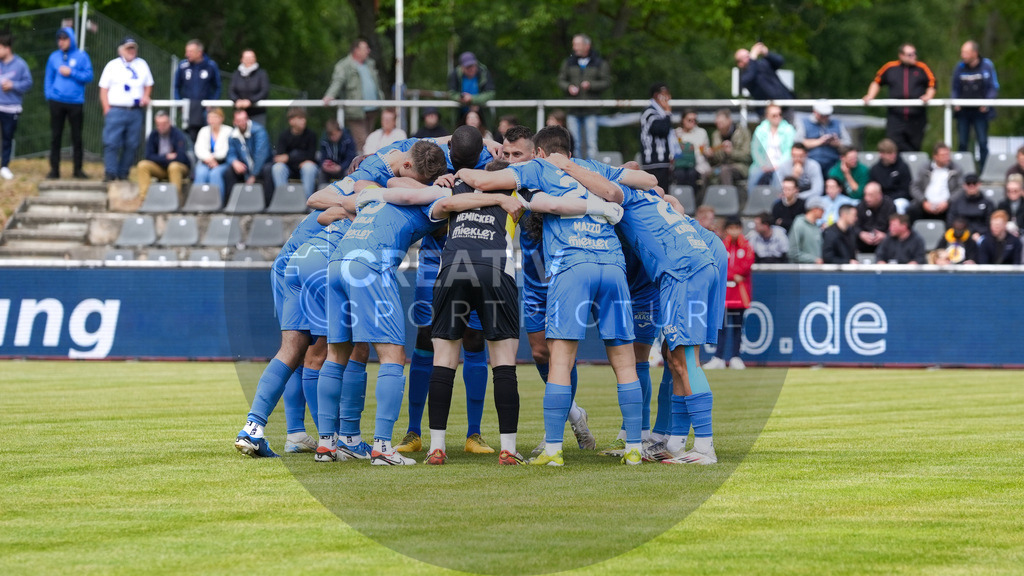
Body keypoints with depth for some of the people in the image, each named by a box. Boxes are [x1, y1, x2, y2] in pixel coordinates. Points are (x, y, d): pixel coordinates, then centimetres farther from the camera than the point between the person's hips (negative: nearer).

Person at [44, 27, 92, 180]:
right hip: (57, 102, 2)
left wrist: (71, 73, -13)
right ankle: (54, 168, 8)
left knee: (77, 137, 4)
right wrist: (49, 94, -3)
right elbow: (48, 78, 8)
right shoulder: (54, 57, 7)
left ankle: (77, 169, 12)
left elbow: (89, 76, -5)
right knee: (55, 136, 3)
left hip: (75, 102, -2)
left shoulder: (81, 56, 0)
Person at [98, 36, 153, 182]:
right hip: (116, 109, -3)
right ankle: (110, 173, -8)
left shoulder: (142, 65, 15)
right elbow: (104, 89, 4)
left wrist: (146, 96, 1)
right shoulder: (112, 65, 7)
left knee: (131, 145, 1)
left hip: (135, 111, 3)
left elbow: (148, 84, 22)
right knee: (111, 143, -11)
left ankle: (123, 173, 8)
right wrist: (107, 109, -6)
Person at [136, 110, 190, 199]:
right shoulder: (153, 135, 0)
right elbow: (149, 156, -5)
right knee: (142, 165, -21)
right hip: (160, 169, 4)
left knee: (174, 166, -38)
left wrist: (160, 158, -12)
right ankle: (143, 194, -27)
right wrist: (166, 157, -16)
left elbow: (180, 157, -20)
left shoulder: (178, 135, -12)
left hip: (180, 167, -4)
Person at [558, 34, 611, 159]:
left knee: (591, 143, -5)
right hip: (573, 111, 3)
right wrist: (569, 87, -7)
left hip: (590, 111, -3)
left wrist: (591, 85, -15)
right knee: (574, 143, 4)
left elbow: (607, 82, -1)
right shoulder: (569, 62, 11)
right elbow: (561, 80, 14)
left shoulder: (600, 63, 3)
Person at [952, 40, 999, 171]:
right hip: (963, 111, 3)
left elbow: (994, 87, 1)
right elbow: (955, 89, 14)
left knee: (983, 143, -4)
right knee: (962, 143, 3)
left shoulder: (987, 66, -2)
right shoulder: (960, 67, 6)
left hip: (980, 111, -3)